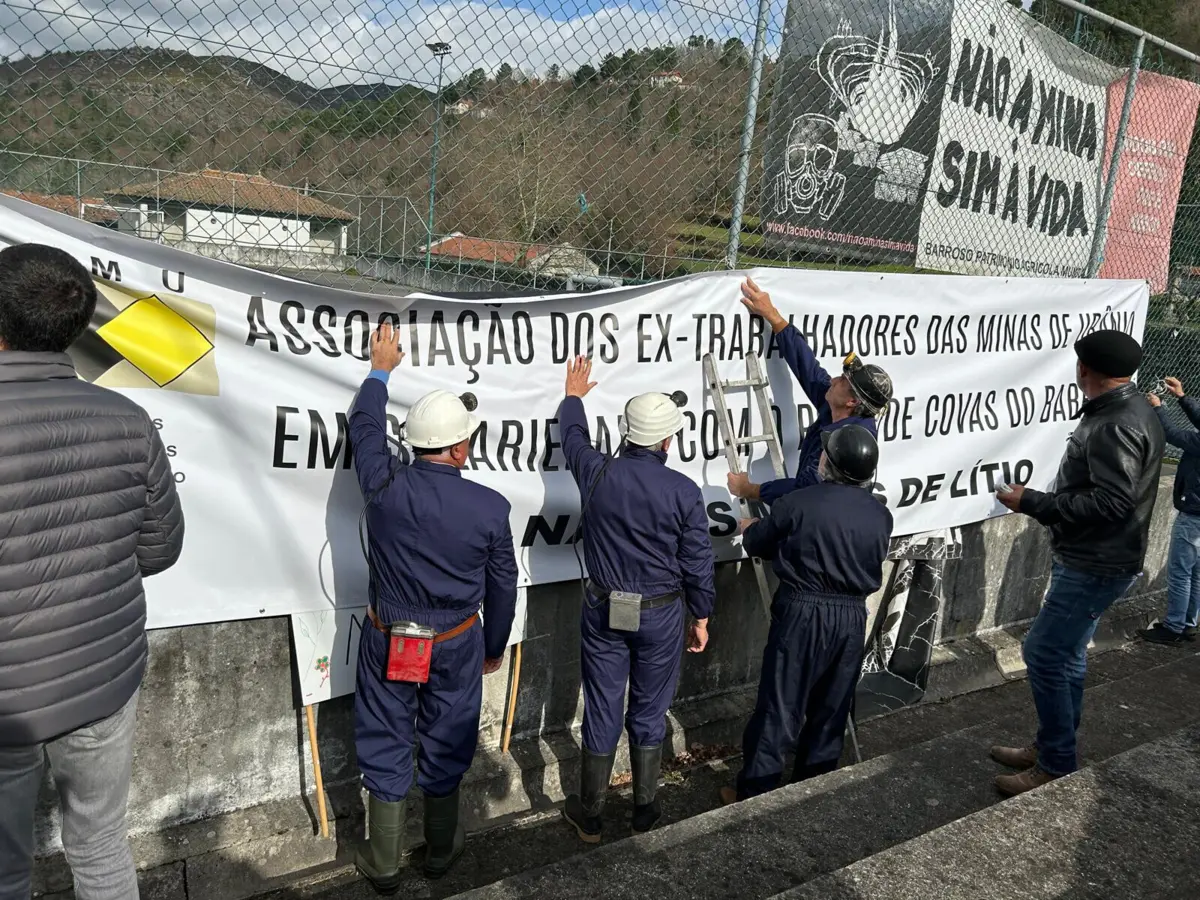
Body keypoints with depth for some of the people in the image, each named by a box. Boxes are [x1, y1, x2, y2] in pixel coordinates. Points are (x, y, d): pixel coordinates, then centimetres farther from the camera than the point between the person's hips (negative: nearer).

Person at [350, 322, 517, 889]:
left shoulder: (384, 487, -16)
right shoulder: (490, 507, -17)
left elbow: (364, 429, 6)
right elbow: (503, 587, -5)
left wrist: (380, 371, 22)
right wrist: (494, 647, 12)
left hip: (388, 641, 1)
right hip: (456, 647, 0)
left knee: (385, 746, 15)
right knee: (446, 743, 18)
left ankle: (383, 863, 29)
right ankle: (440, 849, 37)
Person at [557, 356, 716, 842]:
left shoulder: (598, 473, -9)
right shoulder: (683, 490, -13)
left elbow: (573, 437, 14)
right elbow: (697, 563, -6)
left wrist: (574, 396, 32)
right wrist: (701, 616, 8)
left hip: (604, 611, 1)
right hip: (661, 616, -1)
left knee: (601, 712, 11)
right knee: (649, 714, 15)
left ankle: (589, 816, 25)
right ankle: (645, 810, 30)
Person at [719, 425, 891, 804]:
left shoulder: (799, 503, -14)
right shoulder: (881, 515, 0)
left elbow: (758, 544, 1)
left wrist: (748, 528, 24)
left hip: (803, 614, -4)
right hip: (853, 617, 5)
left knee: (778, 709, 5)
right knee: (831, 710, 17)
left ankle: (753, 794, 15)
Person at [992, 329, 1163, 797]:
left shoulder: (1114, 426, -23)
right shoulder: (1128, 410, 9)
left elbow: (1111, 502, -29)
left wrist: (1032, 504, -24)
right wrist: (1042, 501, 14)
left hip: (1096, 565, -10)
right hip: (1088, 559, 10)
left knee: (1043, 654, -5)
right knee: (1066, 654, 16)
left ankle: (1057, 766, 6)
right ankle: (1051, 746, 27)